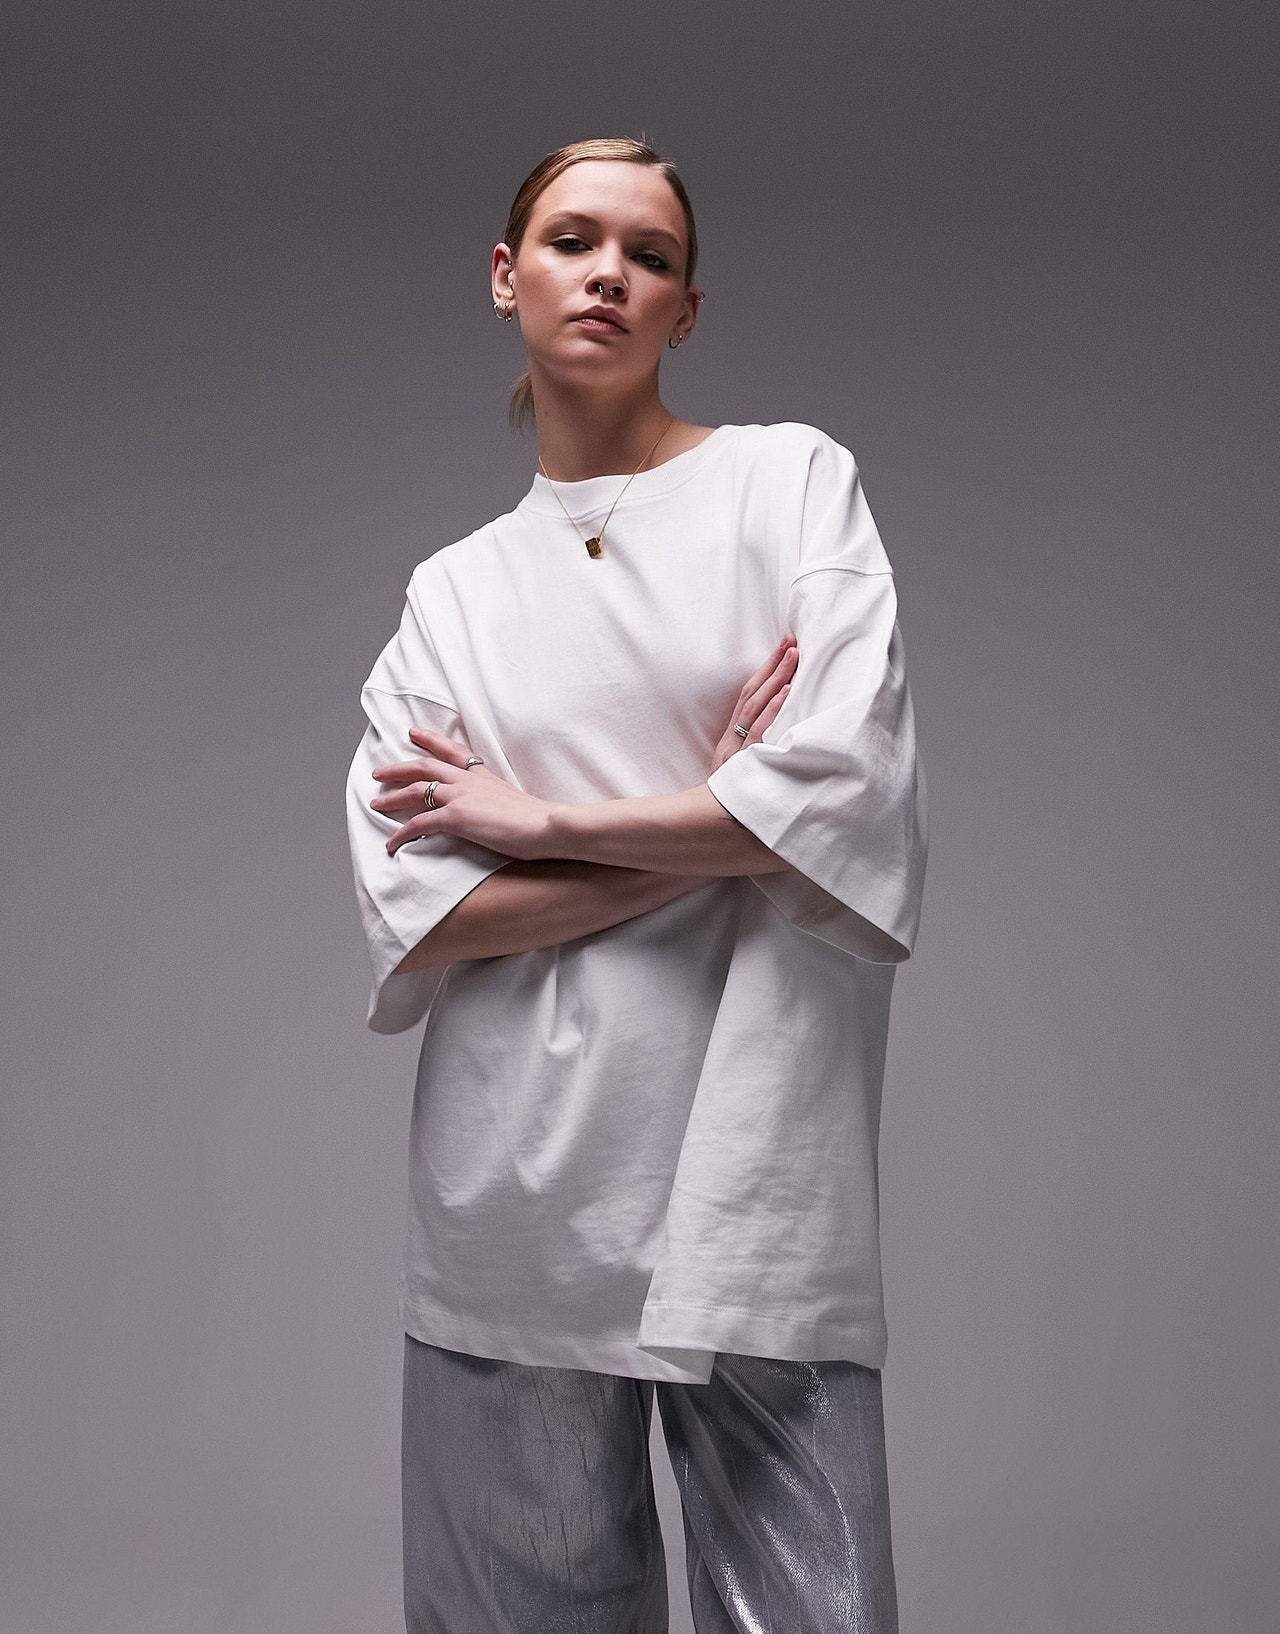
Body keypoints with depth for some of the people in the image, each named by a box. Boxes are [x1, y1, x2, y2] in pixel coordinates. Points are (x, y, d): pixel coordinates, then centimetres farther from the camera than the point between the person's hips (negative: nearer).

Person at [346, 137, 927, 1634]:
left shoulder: (792, 480, 7)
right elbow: (407, 914, 0)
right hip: (516, 1204, 2)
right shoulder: (450, 592, 13)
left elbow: (852, 786, -9)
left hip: (757, 1186, -2)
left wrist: (539, 818, -4)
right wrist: (712, 827, -7)